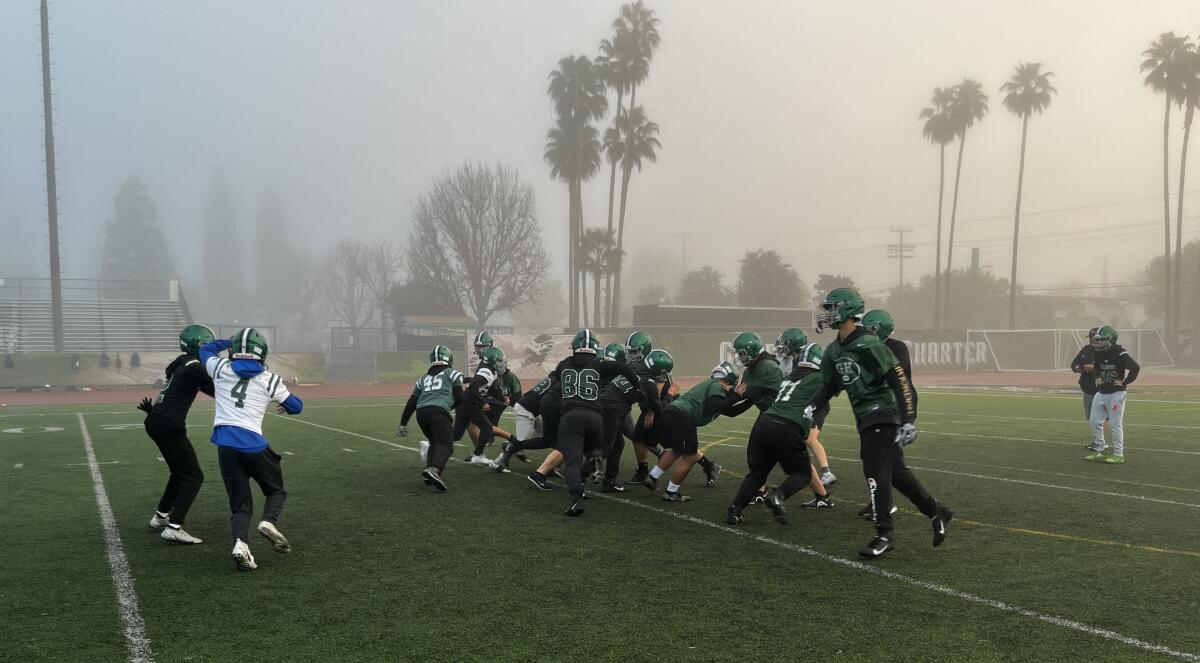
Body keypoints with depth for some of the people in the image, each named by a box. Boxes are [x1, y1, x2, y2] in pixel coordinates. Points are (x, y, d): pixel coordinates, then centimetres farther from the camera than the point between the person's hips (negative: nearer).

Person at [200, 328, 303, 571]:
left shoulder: (221, 369, 8)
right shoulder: (269, 380, 2)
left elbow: (205, 349, 31)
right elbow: (296, 407, 14)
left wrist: (230, 342, 41)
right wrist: (285, 403, 36)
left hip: (225, 446, 2)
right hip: (253, 444, -2)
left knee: (240, 503, 10)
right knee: (276, 491, 18)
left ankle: (241, 543, -16)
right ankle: (269, 522, -11)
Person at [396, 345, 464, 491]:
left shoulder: (424, 378, 28)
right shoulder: (452, 374, 14)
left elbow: (411, 403, 25)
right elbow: (459, 398, 7)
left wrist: (403, 424, 28)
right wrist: (449, 406, 28)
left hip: (421, 412, 6)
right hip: (438, 412, -6)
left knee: (435, 443, 23)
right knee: (445, 446, -11)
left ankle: (430, 470, 7)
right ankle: (434, 469, -37)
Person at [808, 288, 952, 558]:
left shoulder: (867, 344, -19)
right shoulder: (834, 350, 8)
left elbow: (899, 380, -20)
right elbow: (830, 385, 20)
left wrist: (907, 420, -24)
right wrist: (813, 406, 4)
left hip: (882, 412, -9)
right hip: (865, 416, 9)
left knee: (876, 472, -7)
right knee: (896, 471, 15)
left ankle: (884, 535, 2)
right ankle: (937, 513, 29)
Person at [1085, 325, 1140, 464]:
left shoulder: (1119, 354, -17)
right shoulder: (1099, 354, 7)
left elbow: (1135, 368, -26)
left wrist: (1124, 382, -19)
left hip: (1116, 393, -8)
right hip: (1101, 392, 8)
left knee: (1115, 424, -3)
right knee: (1095, 421, 9)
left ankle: (1118, 455, 5)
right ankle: (1100, 450, 20)